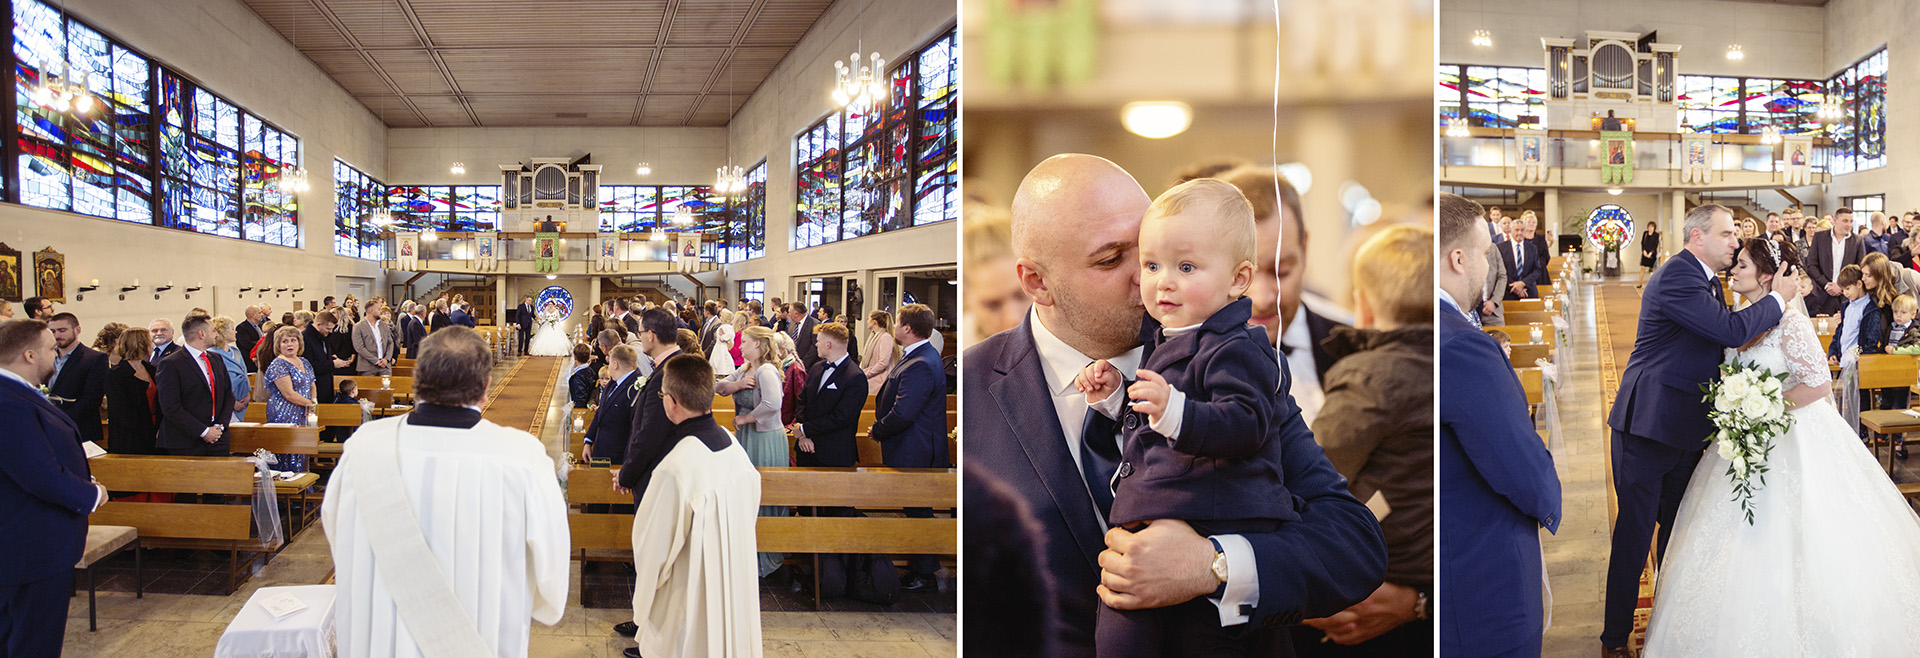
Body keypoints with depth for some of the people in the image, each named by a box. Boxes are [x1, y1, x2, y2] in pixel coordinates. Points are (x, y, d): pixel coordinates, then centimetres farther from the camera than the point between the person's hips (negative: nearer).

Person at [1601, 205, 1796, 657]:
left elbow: (1719, 343, 20)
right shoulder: (1675, 277, -18)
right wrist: (1778, 297, -10)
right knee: (1635, 531, -2)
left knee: (1678, 529, 18)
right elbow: (1732, 331, -25)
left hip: (1687, 430, 10)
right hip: (1648, 426, -9)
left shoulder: (1707, 280, 13)